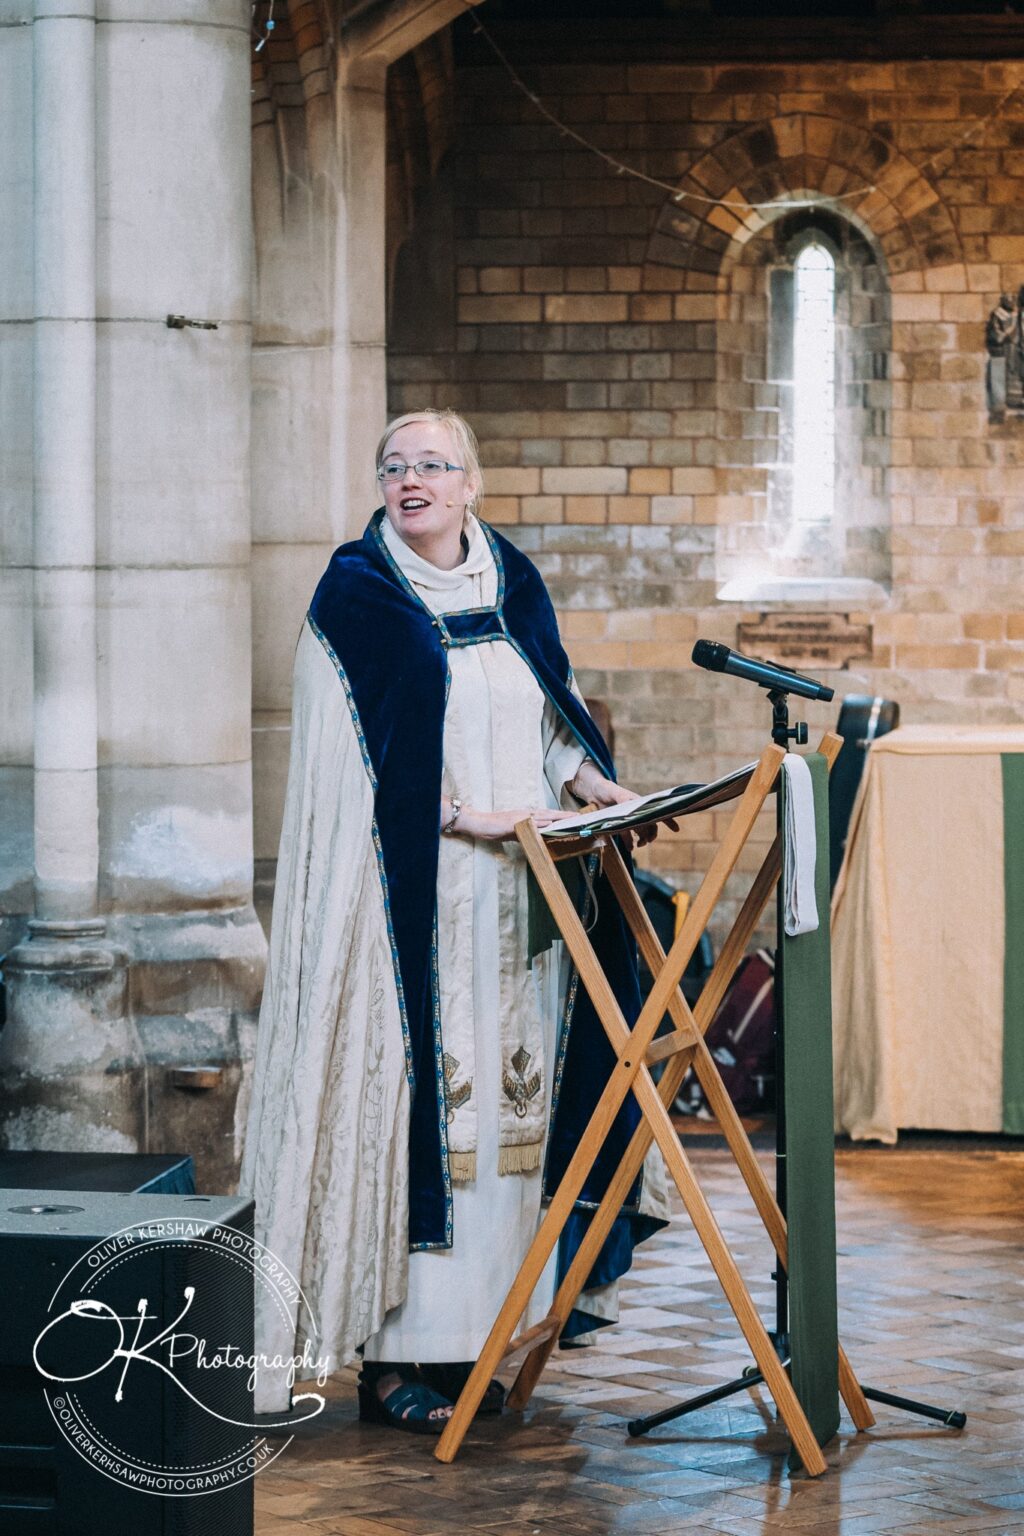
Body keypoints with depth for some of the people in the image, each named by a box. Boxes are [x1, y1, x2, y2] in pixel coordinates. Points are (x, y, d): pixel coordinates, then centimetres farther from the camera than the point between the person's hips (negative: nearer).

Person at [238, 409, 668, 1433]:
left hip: (516, 888, 6)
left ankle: (466, 1330, 10)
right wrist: (469, 818, -20)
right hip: (410, 894, -5)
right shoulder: (356, 594, -4)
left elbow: (552, 711, 19)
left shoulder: (513, 586, 12)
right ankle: (392, 1352, -4)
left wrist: (589, 780, -1)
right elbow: (355, 757, -11)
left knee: (504, 1082, 4)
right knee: (407, 1082, -8)